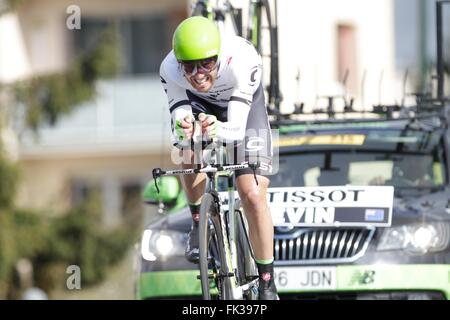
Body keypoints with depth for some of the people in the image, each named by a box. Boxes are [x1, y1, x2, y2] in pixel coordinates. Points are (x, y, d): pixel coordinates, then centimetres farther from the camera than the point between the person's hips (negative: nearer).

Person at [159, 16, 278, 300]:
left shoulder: (242, 61, -42)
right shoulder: (170, 71, -35)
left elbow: (237, 127, -43)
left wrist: (218, 130, -66)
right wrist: (182, 132, -58)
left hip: (244, 102, -2)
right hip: (199, 103, 2)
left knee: (254, 196, -11)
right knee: (191, 157, -29)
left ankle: (267, 284, 3)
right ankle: (198, 222, 3)